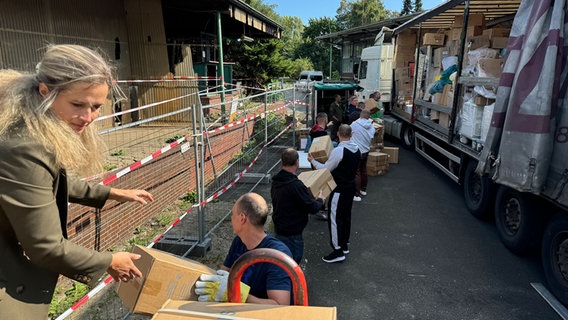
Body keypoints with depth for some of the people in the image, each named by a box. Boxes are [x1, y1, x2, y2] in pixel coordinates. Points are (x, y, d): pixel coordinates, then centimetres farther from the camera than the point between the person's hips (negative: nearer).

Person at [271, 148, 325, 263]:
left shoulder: (276, 181, 1)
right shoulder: (295, 185, -28)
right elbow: (312, 208, -22)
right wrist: (320, 200, 0)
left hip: (278, 229, 9)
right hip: (292, 234, -9)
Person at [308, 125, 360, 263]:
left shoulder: (338, 151, -23)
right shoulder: (356, 149, 3)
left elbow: (325, 169, -14)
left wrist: (313, 161, 1)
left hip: (339, 190, -8)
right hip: (351, 187, 9)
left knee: (334, 218, 0)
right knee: (346, 216, 19)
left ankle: (338, 251, 4)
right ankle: (344, 244, 33)